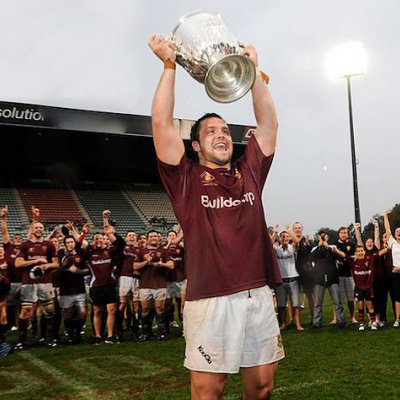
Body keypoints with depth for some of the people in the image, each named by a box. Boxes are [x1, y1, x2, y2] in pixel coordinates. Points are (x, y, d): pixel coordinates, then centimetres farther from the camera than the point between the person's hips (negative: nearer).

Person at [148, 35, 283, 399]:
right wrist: (169, 65, -3)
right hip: (211, 299, -4)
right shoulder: (186, 178, 3)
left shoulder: (249, 172, 15)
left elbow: (268, 123, 16)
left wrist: (253, 70, 14)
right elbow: (162, 125, -5)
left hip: (259, 295, 4)